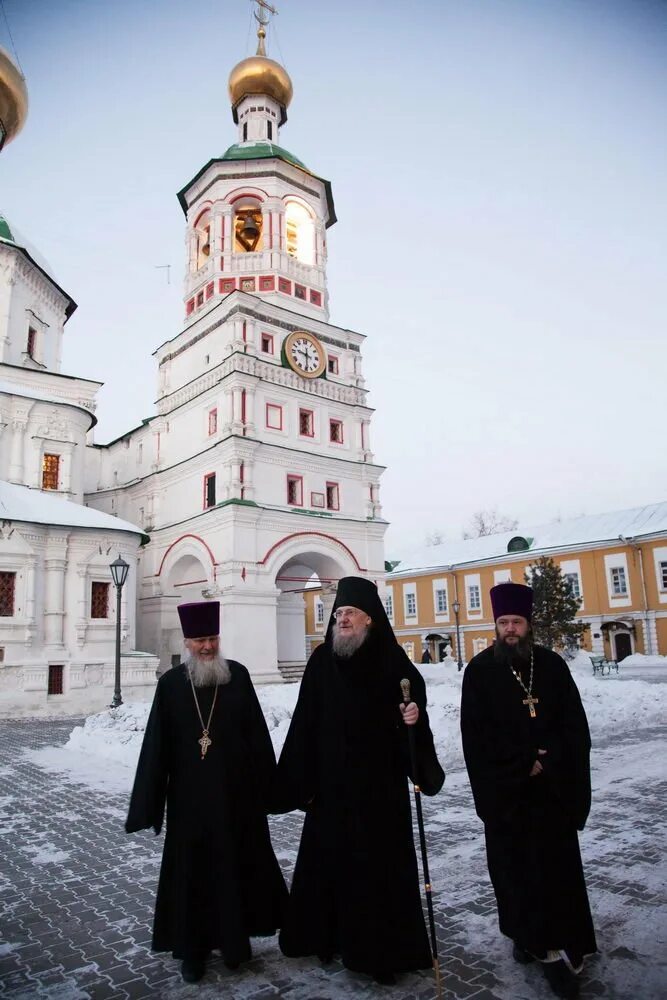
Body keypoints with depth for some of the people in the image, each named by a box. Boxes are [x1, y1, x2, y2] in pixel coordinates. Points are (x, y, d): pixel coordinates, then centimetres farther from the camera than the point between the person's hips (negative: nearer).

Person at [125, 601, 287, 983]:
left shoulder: (238, 675, -3)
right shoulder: (171, 683, -3)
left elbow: (258, 734, -1)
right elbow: (156, 746, -1)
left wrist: (266, 785, -2)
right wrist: (149, 803, -2)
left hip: (236, 792, 1)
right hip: (190, 796, 0)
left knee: (237, 864, 13)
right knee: (192, 869, 10)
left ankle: (235, 939, 32)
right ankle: (192, 948, 27)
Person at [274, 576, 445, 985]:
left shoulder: (394, 661, -6)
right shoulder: (322, 660, -2)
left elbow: (416, 711, 1)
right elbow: (305, 724, -1)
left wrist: (414, 718, -23)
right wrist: (298, 782, -2)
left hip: (381, 783, -2)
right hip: (330, 783, 2)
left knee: (381, 864, 7)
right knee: (329, 860, 13)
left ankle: (384, 949, 24)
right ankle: (327, 935, 33)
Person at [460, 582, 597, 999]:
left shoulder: (552, 665, 3)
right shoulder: (480, 670, -2)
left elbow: (576, 727, 2)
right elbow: (476, 734, -6)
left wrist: (549, 764, -11)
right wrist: (526, 763, -10)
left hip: (553, 787, 1)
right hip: (504, 788, -1)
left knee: (556, 866, 0)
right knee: (513, 865, 8)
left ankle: (555, 947, 8)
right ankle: (525, 934, 25)